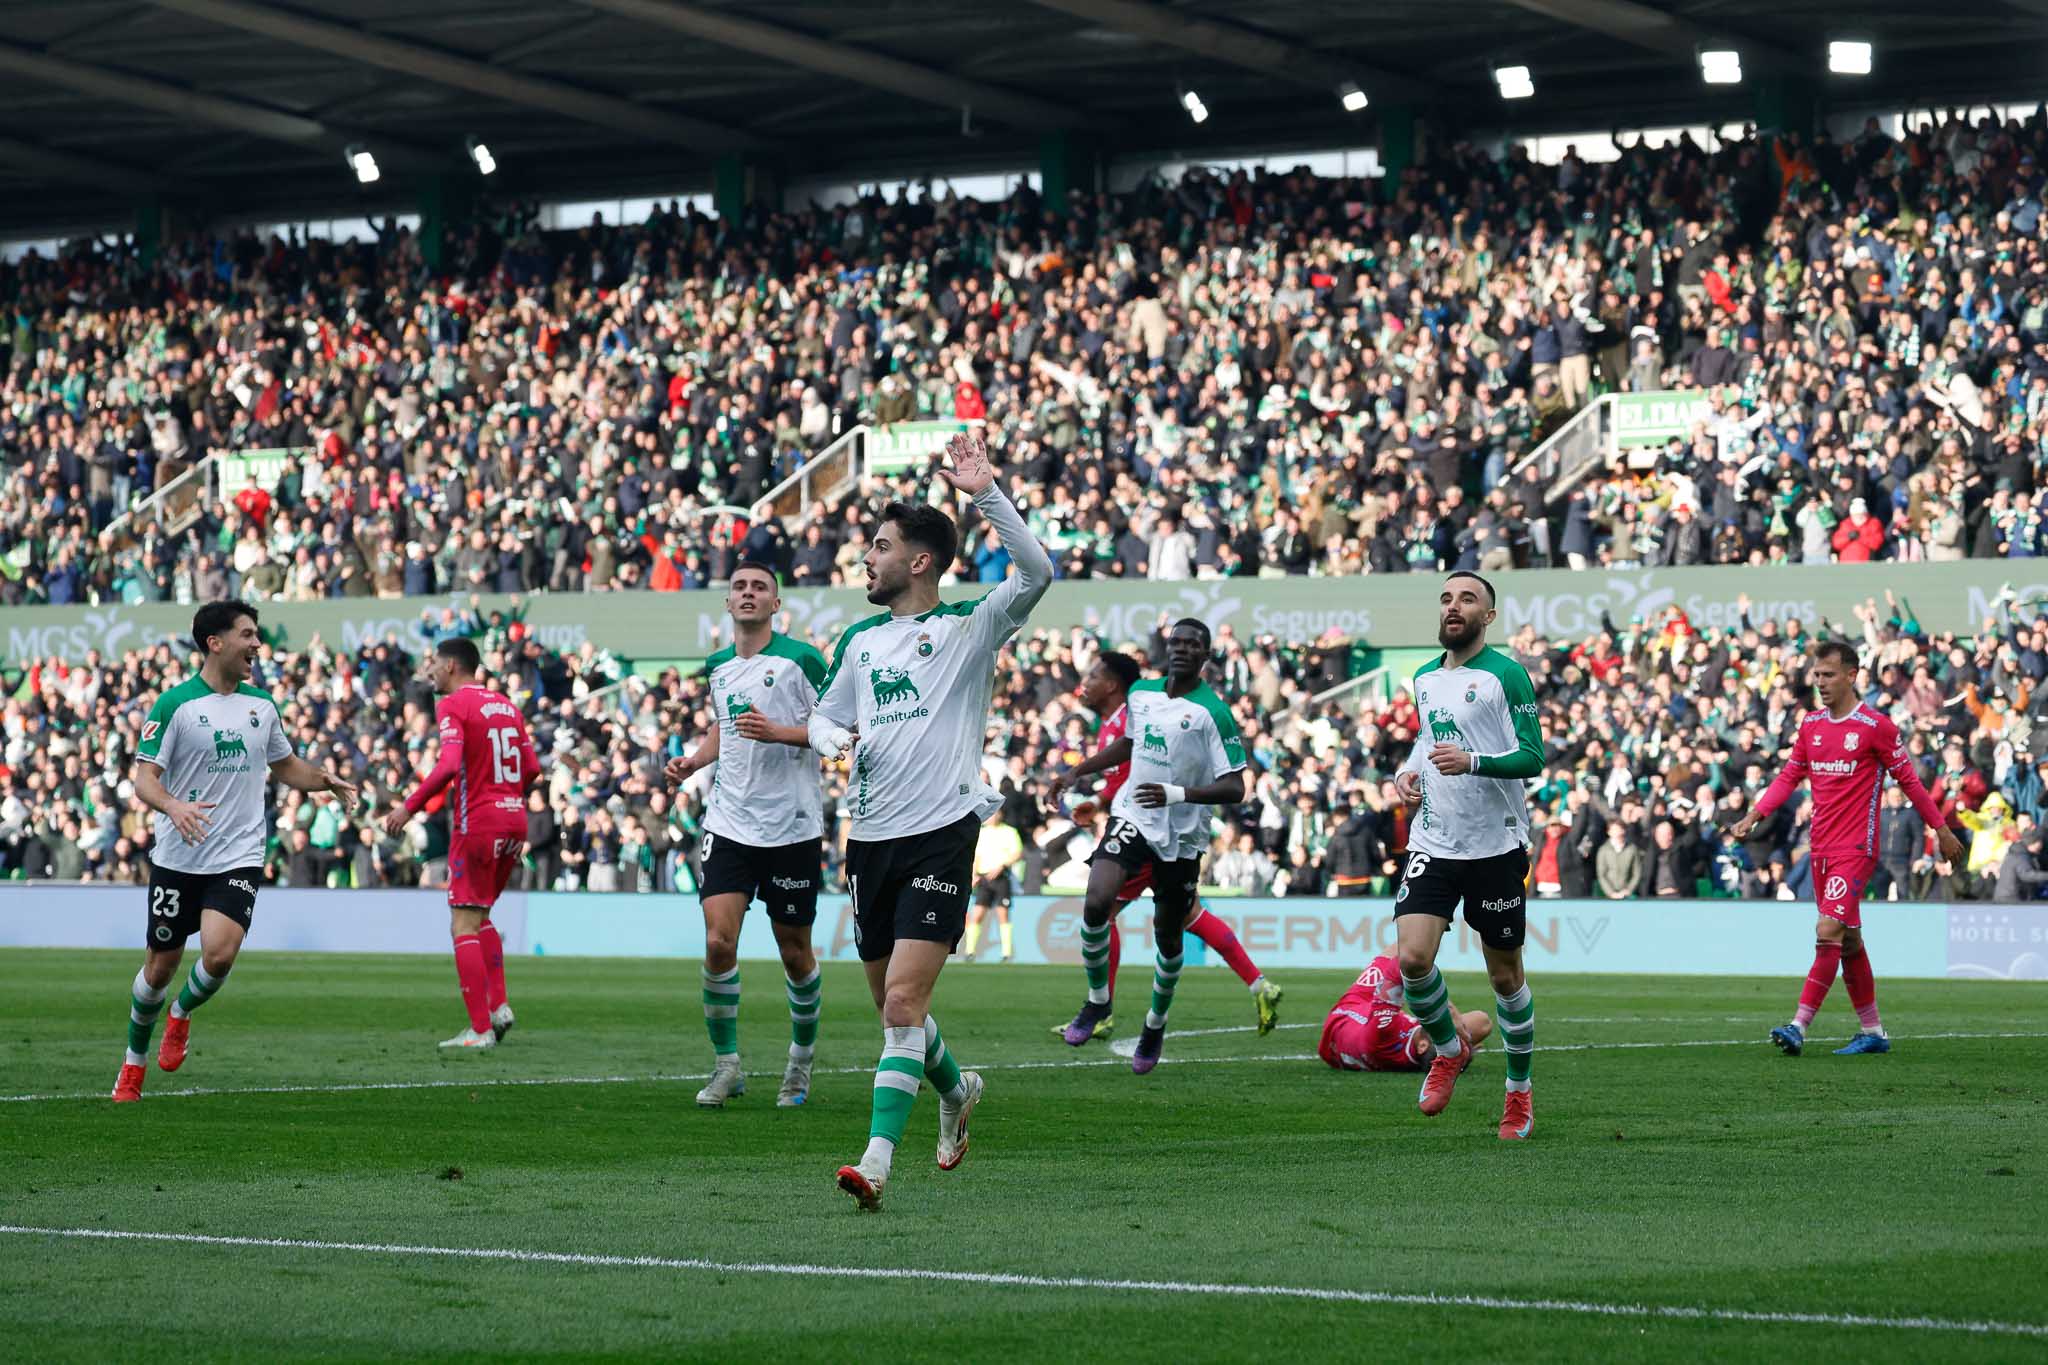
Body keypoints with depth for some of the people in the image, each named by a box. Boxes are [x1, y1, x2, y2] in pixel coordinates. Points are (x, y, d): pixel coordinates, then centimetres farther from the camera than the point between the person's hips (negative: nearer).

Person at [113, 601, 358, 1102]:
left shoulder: (262, 705, 9)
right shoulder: (174, 704, -7)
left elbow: (285, 765, 25)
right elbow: (144, 778, -10)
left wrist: (328, 780, 8)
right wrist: (174, 806, -30)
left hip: (238, 858, 2)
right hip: (178, 858, -2)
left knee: (220, 953, -20)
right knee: (160, 966, 5)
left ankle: (182, 1013, 12)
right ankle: (134, 1063, 27)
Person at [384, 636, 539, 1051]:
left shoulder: (453, 705, -8)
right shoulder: (505, 705, 14)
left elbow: (448, 766, -22)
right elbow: (531, 769, 14)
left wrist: (409, 807, -16)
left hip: (477, 825, -7)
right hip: (514, 821, 7)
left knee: (464, 926, -3)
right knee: (480, 916, 21)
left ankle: (480, 1029, -8)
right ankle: (499, 1005, 9)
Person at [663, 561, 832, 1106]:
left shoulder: (800, 660, -7)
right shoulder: (717, 666, 11)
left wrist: (778, 732, -21)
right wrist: (691, 762, 10)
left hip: (792, 829, -4)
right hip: (729, 825, 4)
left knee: (795, 953, 6)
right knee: (719, 942, -11)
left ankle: (801, 1061, 27)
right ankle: (726, 1064, 2)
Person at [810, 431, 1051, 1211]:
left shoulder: (970, 627, -1)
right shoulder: (860, 641, 16)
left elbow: (1035, 573, -17)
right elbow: (825, 717, 26)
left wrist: (986, 494, -23)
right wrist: (832, 738, 1)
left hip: (941, 834, -6)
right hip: (871, 838, 6)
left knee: (903, 1004, -16)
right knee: (891, 1002, 15)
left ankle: (878, 1159, -20)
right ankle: (956, 1090, 43)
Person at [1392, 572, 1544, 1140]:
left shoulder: (1505, 675, -8)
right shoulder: (1425, 678, 10)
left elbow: (1532, 756, -12)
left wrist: (1472, 762, -27)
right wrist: (1409, 770, 8)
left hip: (1496, 843, -4)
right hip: (1433, 841, 4)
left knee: (1505, 973, 6)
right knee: (1412, 958, -13)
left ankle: (1519, 1093, 23)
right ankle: (1449, 1049, 15)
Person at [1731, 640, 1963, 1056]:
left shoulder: (1876, 725, -7)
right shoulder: (1810, 724, 10)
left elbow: (1908, 779, -1)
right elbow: (1790, 776, 15)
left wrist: (1941, 829, 4)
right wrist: (1755, 815, 3)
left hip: (1856, 848, -7)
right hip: (1821, 847, 7)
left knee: (1829, 932, -17)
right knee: (1848, 940, 11)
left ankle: (1799, 1027, -23)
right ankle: (1872, 1031, 20)